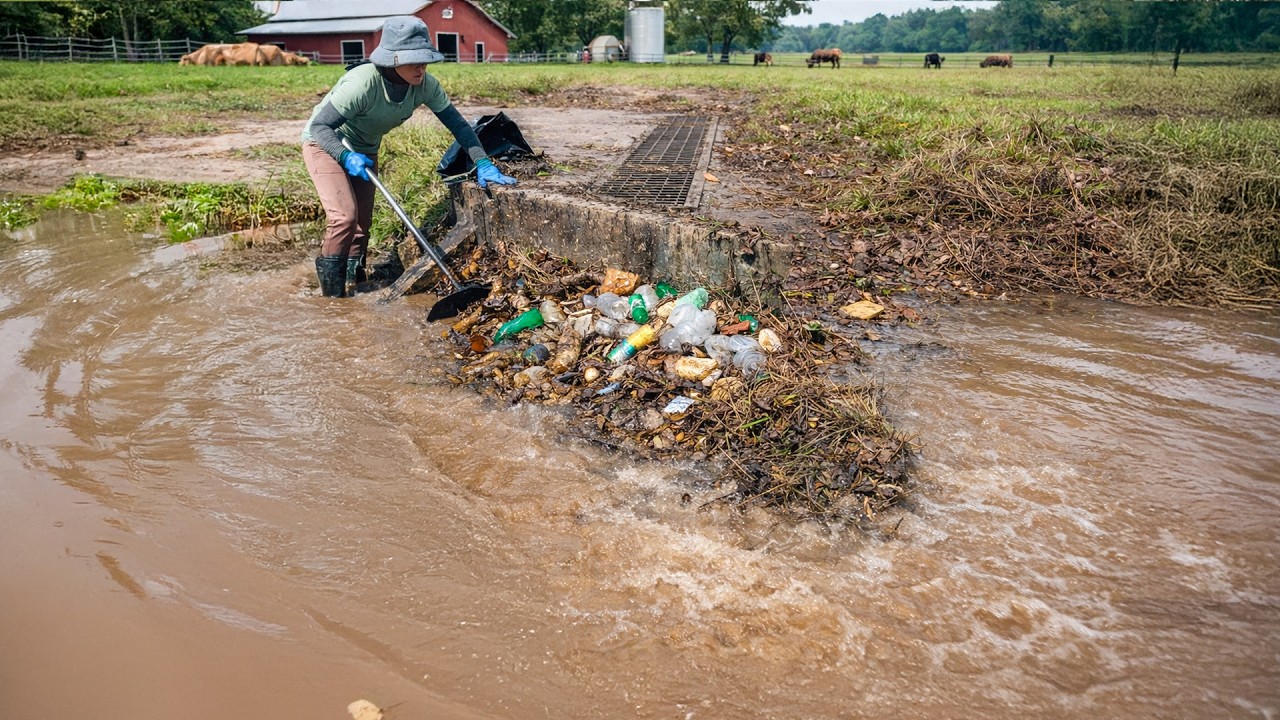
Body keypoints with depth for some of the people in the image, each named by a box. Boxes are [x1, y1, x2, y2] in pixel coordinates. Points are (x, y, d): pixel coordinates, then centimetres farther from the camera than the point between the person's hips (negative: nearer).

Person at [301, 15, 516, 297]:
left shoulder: (425, 85, -21)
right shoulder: (362, 82, -36)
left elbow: (457, 123, -15)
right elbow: (320, 126, -31)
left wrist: (483, 163, -28)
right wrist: (346, 157, -48)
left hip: (364, 150, 6)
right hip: (325, 144, -6)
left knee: (362, 221, 7)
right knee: (345, 216, -19)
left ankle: (352, 283, 24)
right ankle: (332, 293, -5)